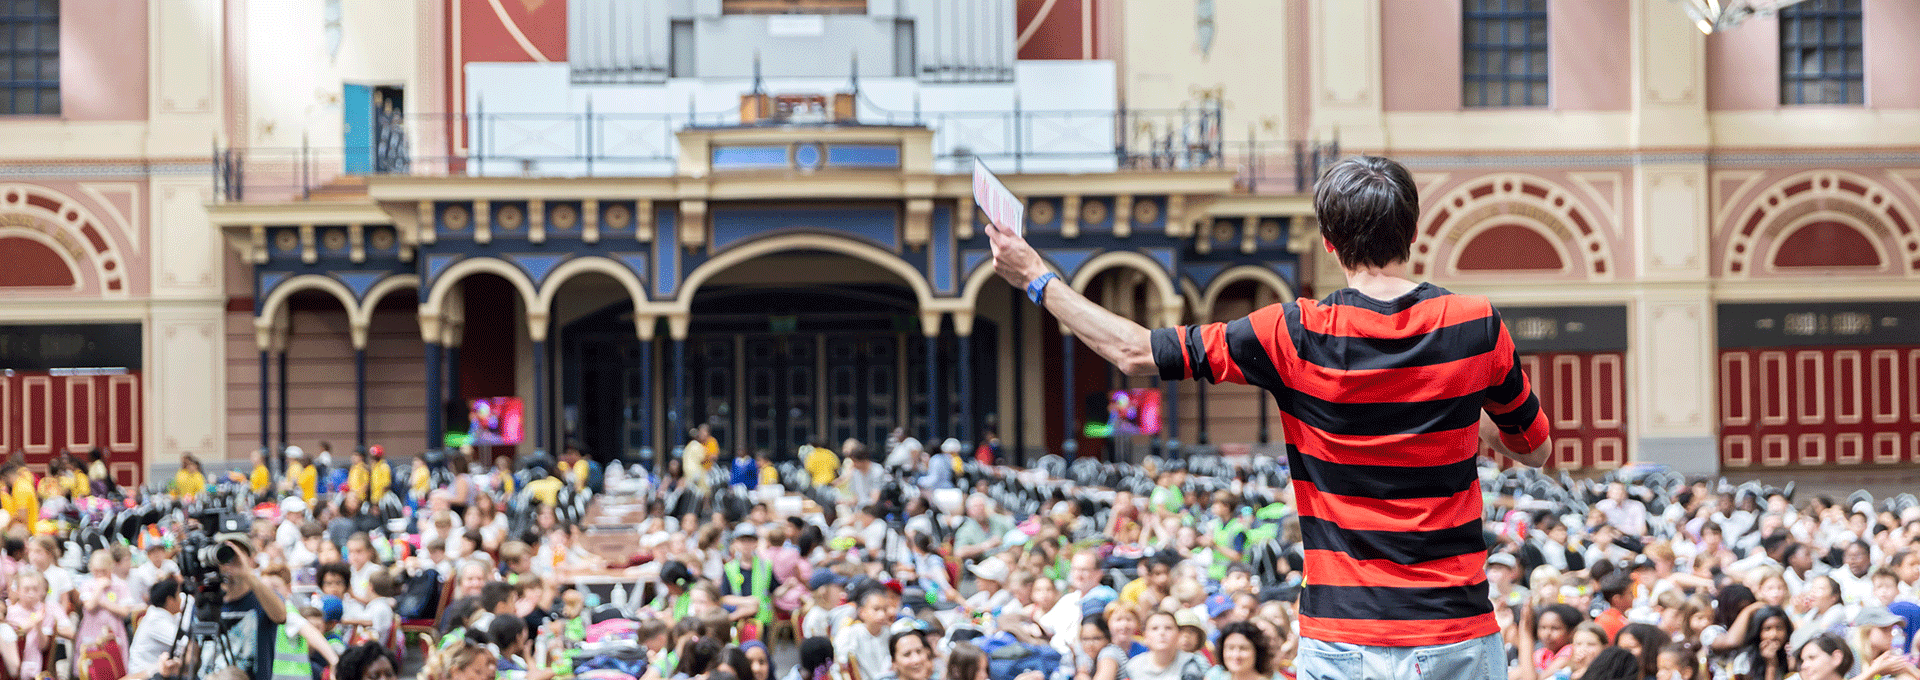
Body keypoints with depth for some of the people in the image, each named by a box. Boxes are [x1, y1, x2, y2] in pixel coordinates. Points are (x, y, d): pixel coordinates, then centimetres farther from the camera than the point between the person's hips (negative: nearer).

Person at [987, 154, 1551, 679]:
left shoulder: (1297, 335, -8)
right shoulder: (1477, 326, -4)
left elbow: (1135, 352, -1)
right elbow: (1535, 449, 12)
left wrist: (1037, 279, 10)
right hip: (1453, 634, 1)